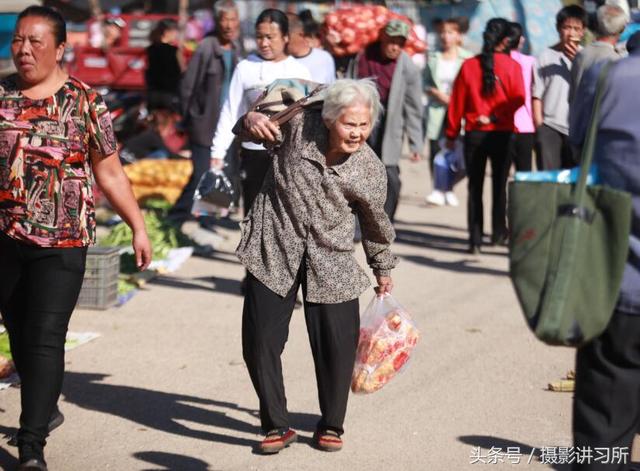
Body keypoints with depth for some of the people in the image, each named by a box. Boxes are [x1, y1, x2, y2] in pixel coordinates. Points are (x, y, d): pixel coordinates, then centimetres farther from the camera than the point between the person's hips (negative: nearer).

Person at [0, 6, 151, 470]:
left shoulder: (85, 101, -1)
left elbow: (110, 173, 3)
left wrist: (139, 227, 2)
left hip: (61, 243, -3)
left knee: (45, 339, -8)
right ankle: (45, 409, 36)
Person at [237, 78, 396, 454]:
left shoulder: (371, 172, -9)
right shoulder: (299, 124, -12)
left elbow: (376, 224, 9)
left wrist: (384, 269, 22)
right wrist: (253, 118, -19)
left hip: (331, 264, 0)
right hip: (274, 252, 0)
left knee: (337, 346, 3)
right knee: (260, 342, -1)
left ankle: (331, 425, 25)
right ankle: (277, 425, 16)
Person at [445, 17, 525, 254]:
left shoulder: (468, 66, -3)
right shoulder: (511, 66, -7)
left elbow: (457, 102, 0)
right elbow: (517, 99, -15)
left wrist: (451, 134, 7)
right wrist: (495, 117, -8)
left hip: (474, 135, 1)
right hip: (502, 134, -1)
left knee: (475, 187, 6)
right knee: (499, 185, 13)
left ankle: (475, 239, 3)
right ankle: (498, 233, 13)